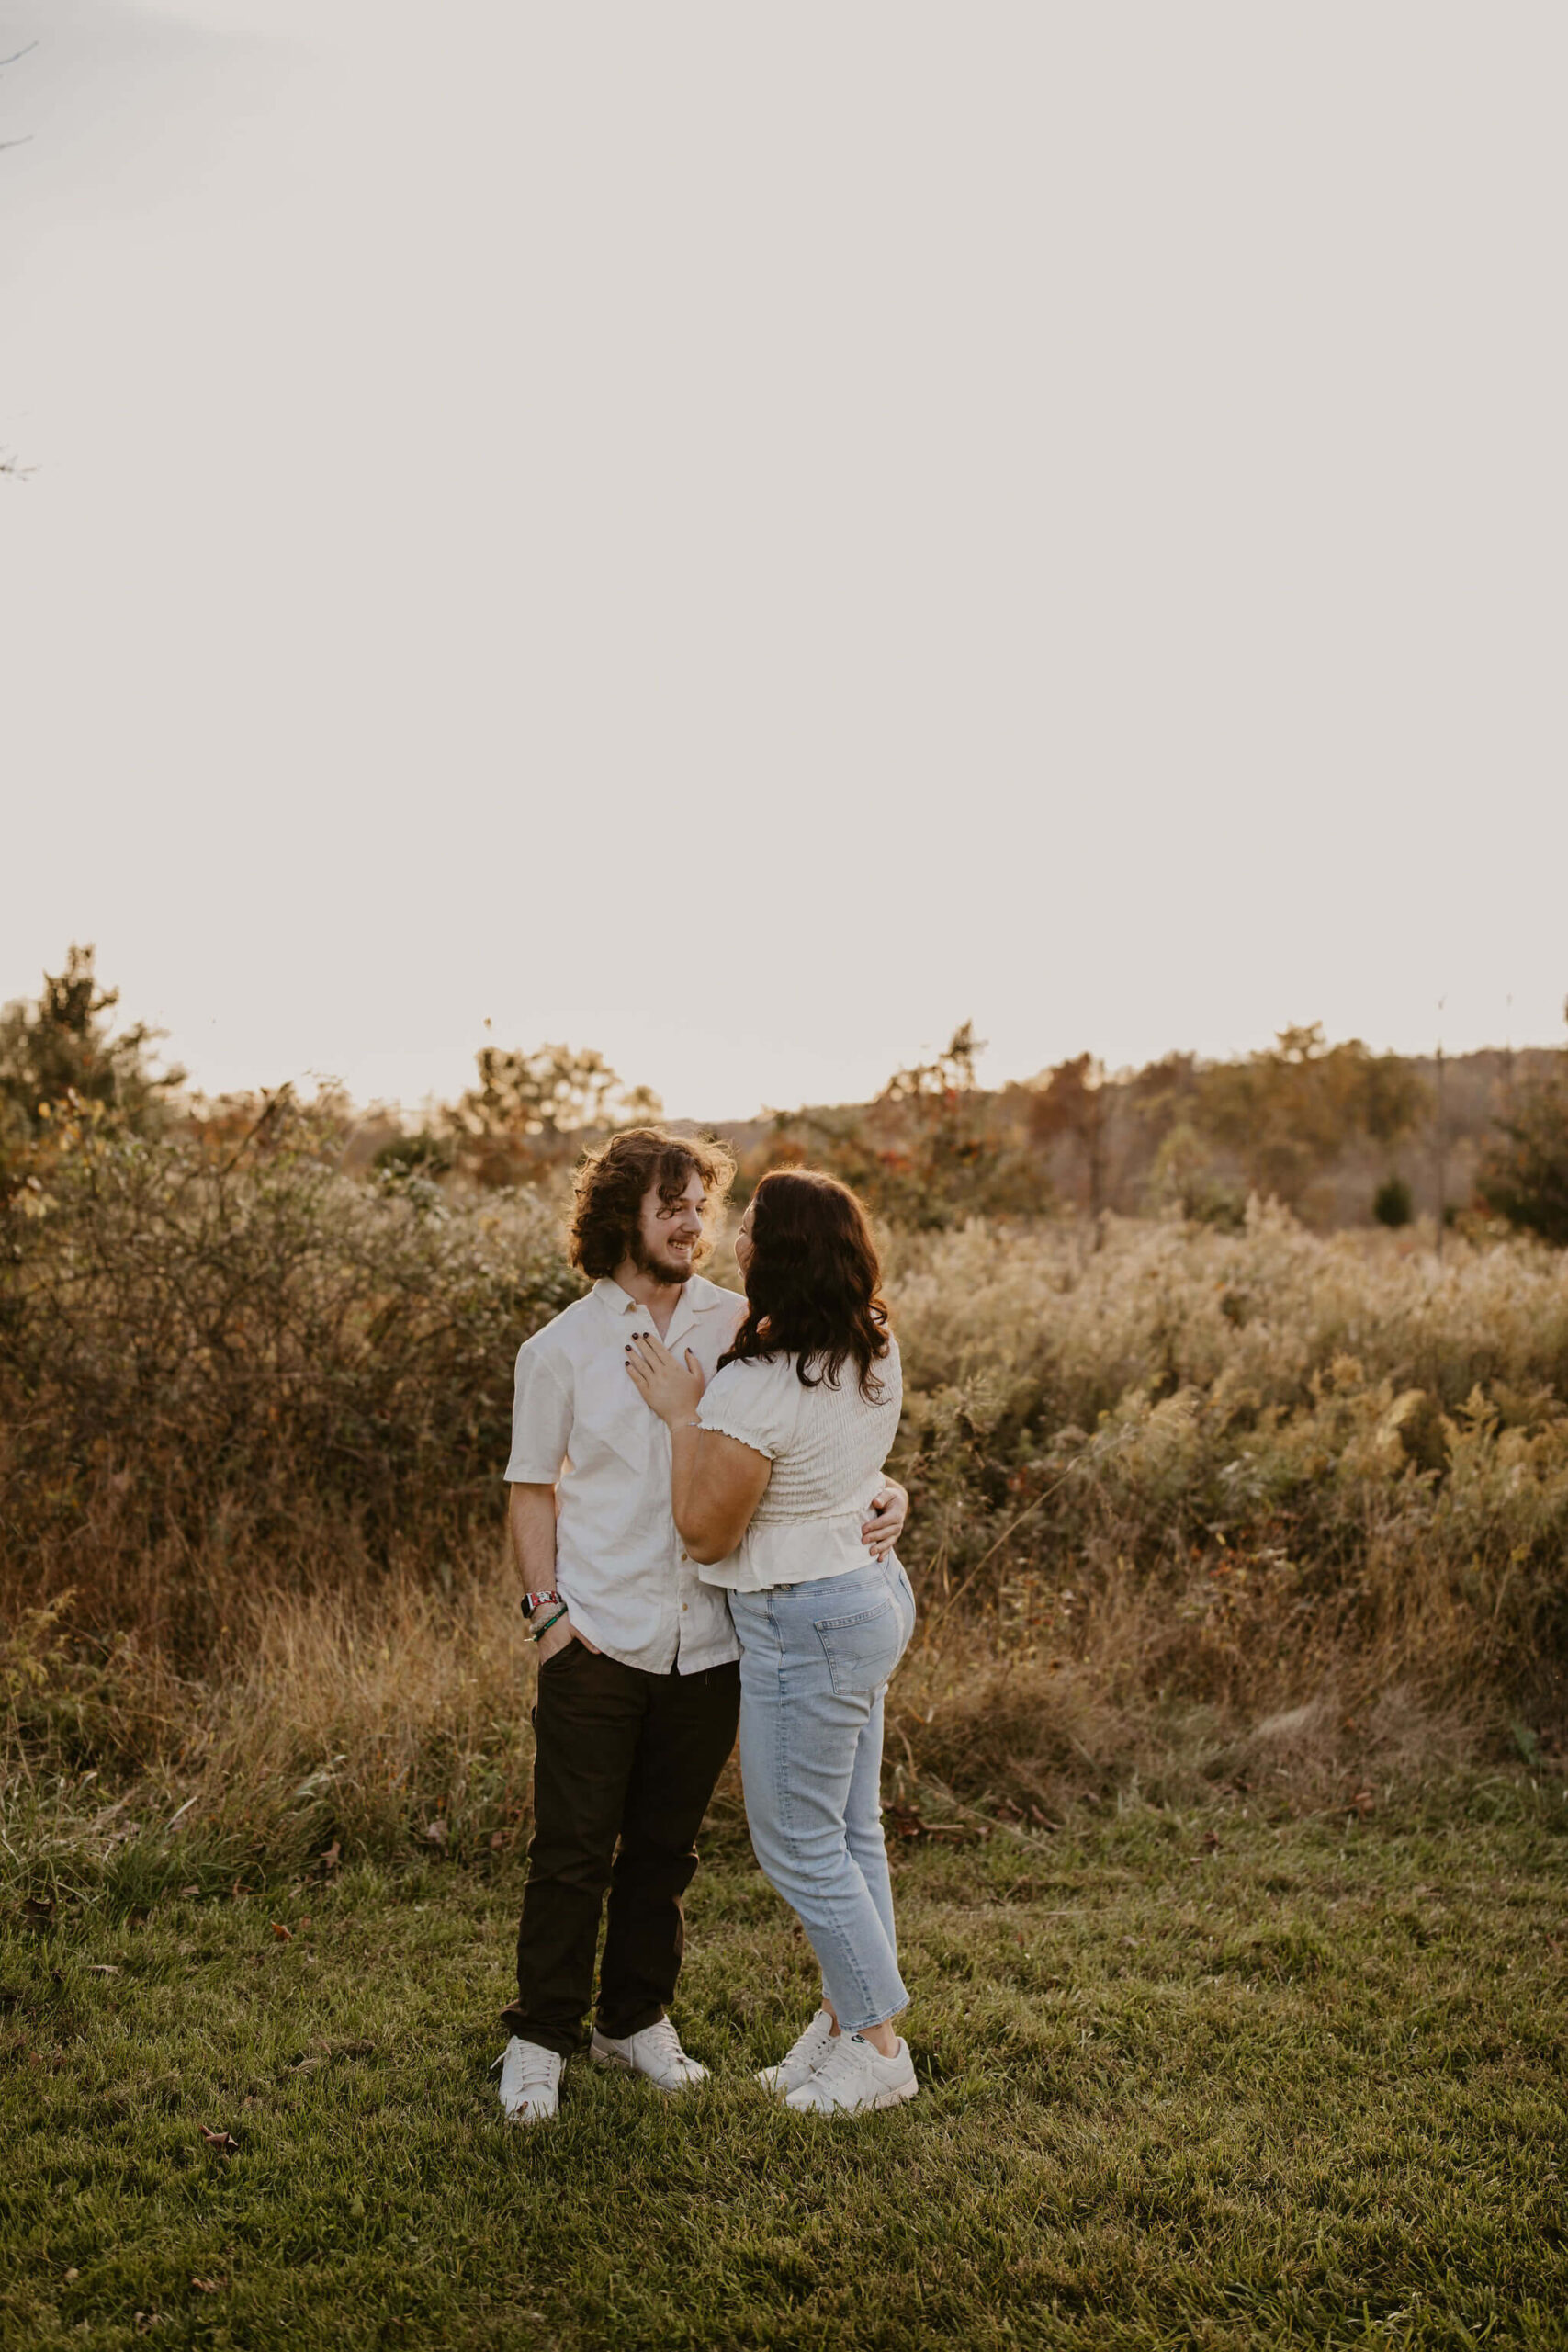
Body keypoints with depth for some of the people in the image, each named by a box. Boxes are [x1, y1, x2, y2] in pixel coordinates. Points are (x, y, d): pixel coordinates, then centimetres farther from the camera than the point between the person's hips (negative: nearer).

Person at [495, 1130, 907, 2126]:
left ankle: (637, 2019, 32)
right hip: (599, 1641, -2)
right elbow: (532, 1491, 4)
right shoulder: (560, 1350, -1)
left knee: (666, 1848, 15)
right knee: (574, 1851, 3)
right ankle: (541, 2039, 19)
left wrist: (883, 1492, -12)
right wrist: (550, 1611, -6)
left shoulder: (741, 1325, 3)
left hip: (707, 1642, 2)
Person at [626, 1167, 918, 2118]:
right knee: (850, 1829, 18)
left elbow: (706, 1532, -19)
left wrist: (681, 1412, -12)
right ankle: (850, 2019, 31)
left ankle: (878, 2044, 18)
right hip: (871, 1590, 9)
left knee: (798, 1843, 6)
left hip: (805, 1621, -9)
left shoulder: (758, 1386, -27)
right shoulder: (875, 1350, 0)